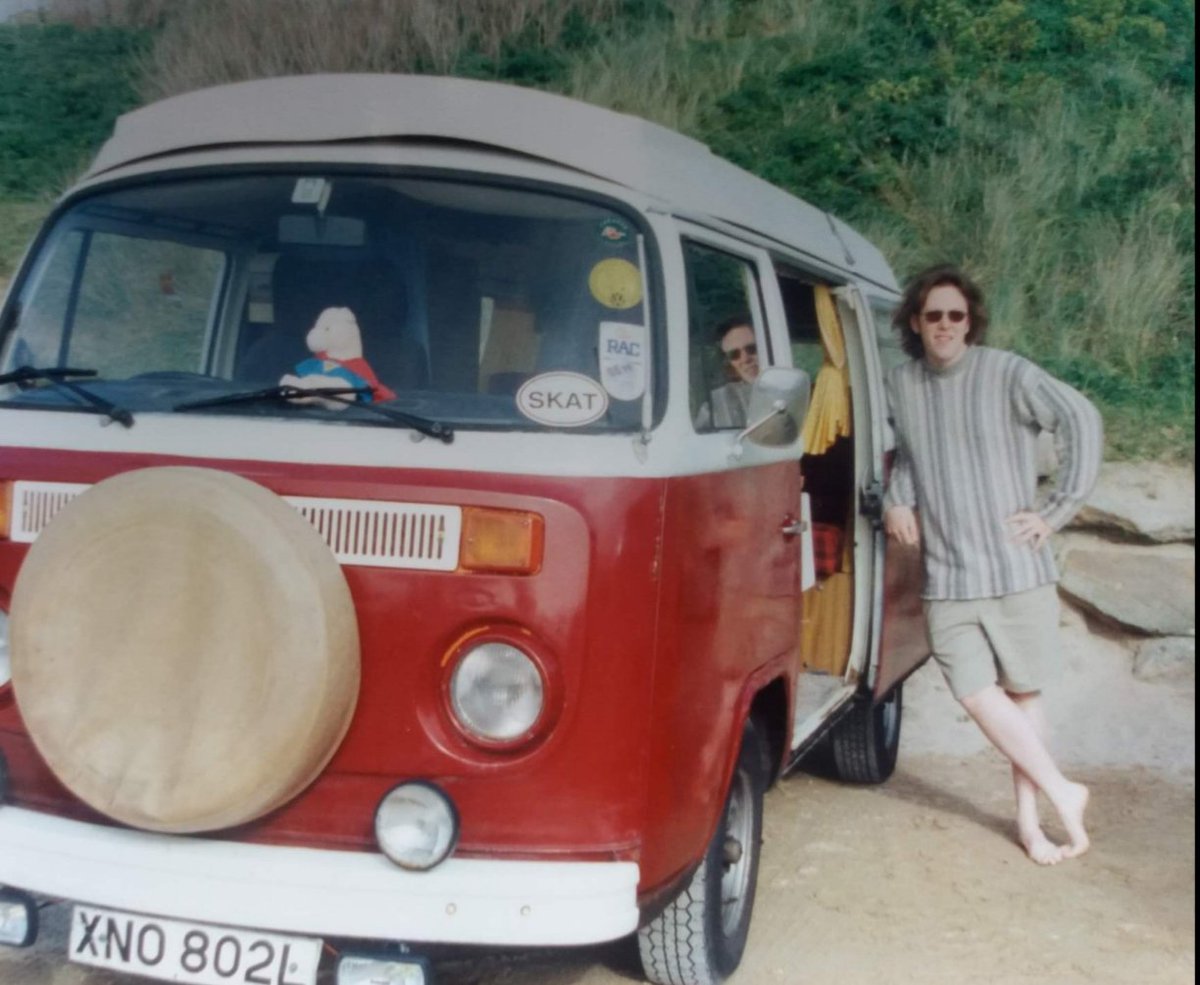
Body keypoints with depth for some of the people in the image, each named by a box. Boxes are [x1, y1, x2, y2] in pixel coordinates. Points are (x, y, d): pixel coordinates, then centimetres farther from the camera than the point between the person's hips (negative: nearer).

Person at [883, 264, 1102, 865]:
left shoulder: (1007, 374, -8)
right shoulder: (900, 385, 6)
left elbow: (1081, 421, -9)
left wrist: (1056, 511, -10)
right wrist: (898, 499, 5)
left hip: (1017, 568, -3)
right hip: (947, 577, 3)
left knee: (1023, 692, 5)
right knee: (978, 693, -5)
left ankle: (1029, 818, 19)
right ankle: (1061, 792, 12)